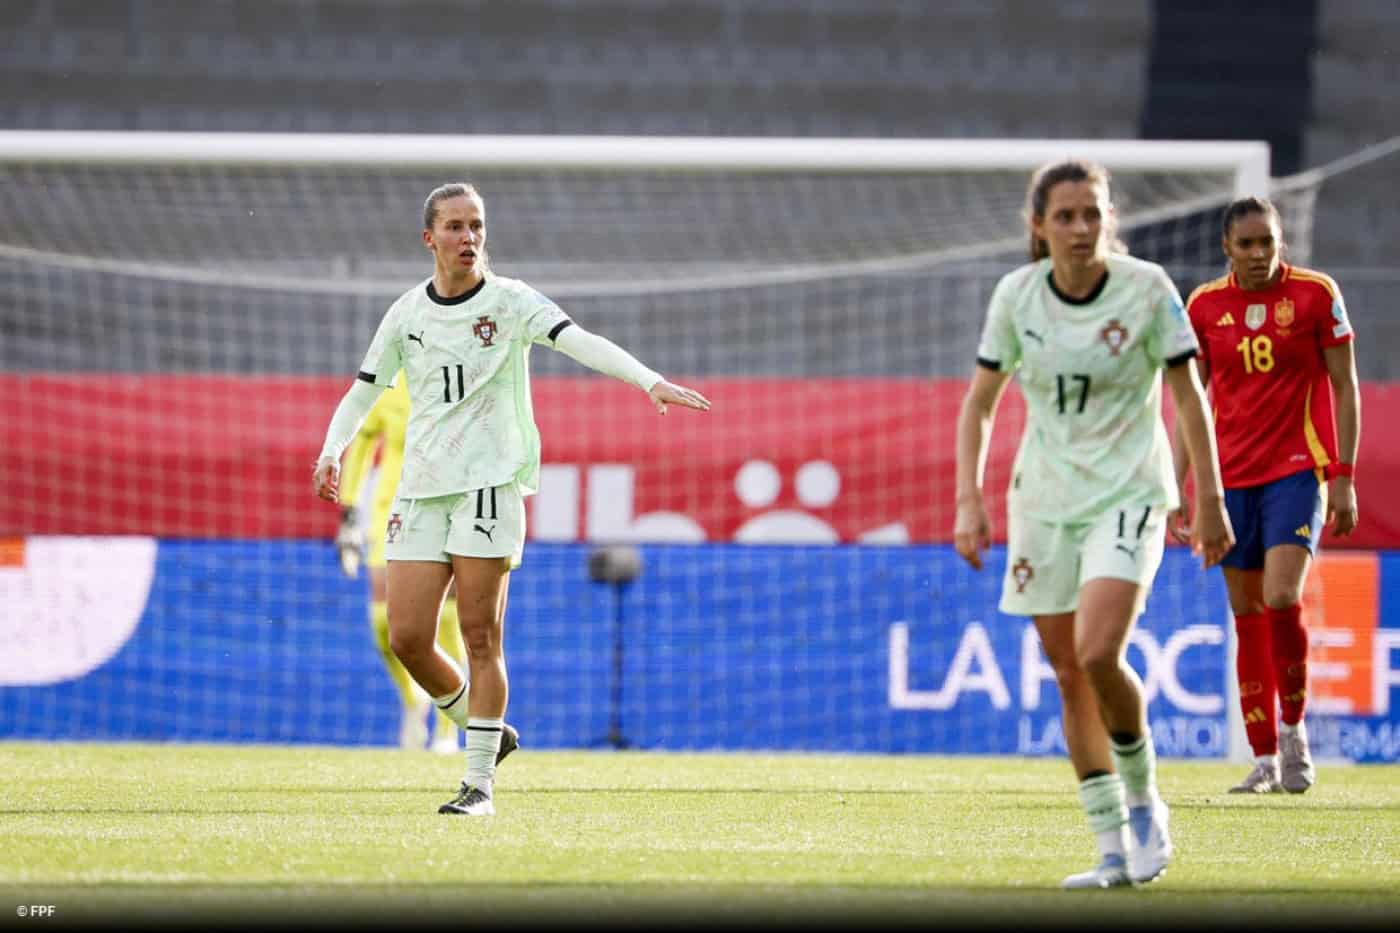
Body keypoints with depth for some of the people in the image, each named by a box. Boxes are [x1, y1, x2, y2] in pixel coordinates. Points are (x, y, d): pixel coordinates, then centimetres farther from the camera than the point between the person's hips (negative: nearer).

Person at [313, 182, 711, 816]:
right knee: (407, 640, -2)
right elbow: (363, 390, 17)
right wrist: (331, 452, 0)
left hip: (489, 485, -4)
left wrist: (651, 382, -33)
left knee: (481, 638, -7)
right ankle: (482, 733, 22)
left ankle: (479, 783, -2)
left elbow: (580, 342, -17)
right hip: (421, 490, 4)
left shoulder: (508, 301, -3)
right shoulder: (406, 314, 8)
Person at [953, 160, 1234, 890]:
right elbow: (979, 402, 6)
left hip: (1129, 493, -4)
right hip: (1043, 499, 4)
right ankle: (1114, 849, 10)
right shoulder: (1016, 296, -2)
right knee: (1069, 676, 2)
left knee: (1098, 654, -22)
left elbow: (1188, 395, -2)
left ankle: (1143, 800, 1)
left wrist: (1209, 500, -2)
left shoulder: (1146, 288, -9)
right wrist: (969, 499, -3)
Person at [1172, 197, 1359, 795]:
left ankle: (1294, 731, -2)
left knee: (1281, 599, -20)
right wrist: (1176, 483, 6)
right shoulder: (1204, 306, 4)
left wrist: (1344, 478, -5)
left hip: (1298, 468, -3)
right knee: (1247, 617, 3)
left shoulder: (1315, 294, -3)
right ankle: (1265, 761, 9)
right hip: (1231, 476, 3)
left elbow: (1345, 387, 0)